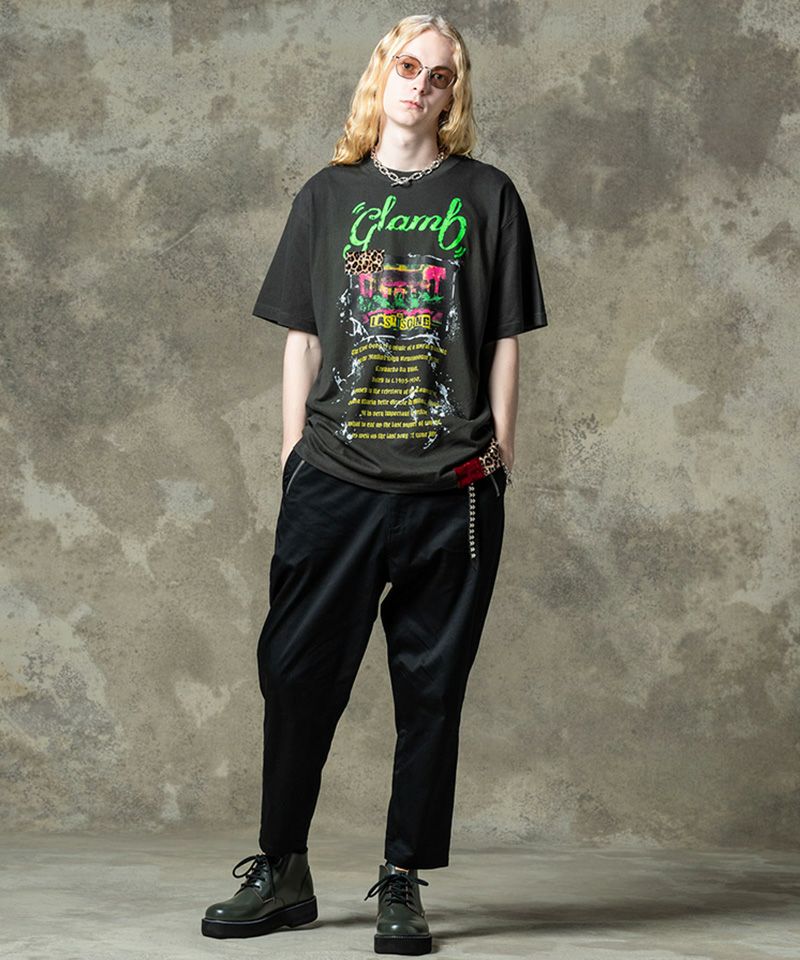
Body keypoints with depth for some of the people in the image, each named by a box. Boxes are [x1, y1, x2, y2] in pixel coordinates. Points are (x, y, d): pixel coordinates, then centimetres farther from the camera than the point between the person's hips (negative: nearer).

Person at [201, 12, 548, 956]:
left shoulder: (486, 196, 9)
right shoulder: (328, 195, 12)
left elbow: (503, 338, 8)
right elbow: (301, 336, 13)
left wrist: (498, 445, 1)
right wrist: (295, 445, 6)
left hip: (452, 489, -1)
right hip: (334, 480, 1)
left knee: (431, 686, 3)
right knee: (296, 673, 2)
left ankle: (403, 884, 12)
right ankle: (281, 872, 15)